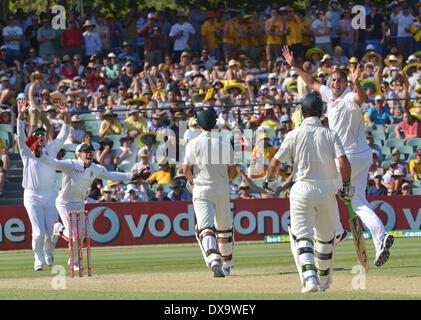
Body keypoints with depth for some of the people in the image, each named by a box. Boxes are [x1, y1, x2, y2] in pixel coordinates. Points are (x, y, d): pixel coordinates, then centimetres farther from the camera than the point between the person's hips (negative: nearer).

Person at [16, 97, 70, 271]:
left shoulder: (51, 150, 9)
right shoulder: (27, 152, 1)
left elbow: (63, 135, 0)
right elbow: (20, 135, -13)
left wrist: (66, 116, -16)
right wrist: (21, 115, -28)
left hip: (50, 195, 3)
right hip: (32, 197, -3)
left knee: (51, 232, 2)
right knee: (39, 232, -10)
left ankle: (49, 254, 29)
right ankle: (38, 260, 8)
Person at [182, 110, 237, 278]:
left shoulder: (193, 144, -5)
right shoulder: (225, 143, 2)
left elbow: (186, 169, -9)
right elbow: (232, 170, 4)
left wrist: (192, 180, 11)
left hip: (201, 190, -2)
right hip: (222, 189, 3)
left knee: (205, 227, -10)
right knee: (224, 227, 18)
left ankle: (213, 259, -34)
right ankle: (226, 264, 27)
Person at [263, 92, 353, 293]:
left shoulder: (294, 135, -4)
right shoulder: (330, 135, -2)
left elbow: (275, 163, -5)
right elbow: (344, 163, -13)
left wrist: (269, 180, 15)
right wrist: (347, 186, 2)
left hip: (302, 189, -2)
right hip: (327, 190, 2)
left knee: (302, 236, -3)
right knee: (325, 237, 19)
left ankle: (310, 277, -24)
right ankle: (323, 281, 30)